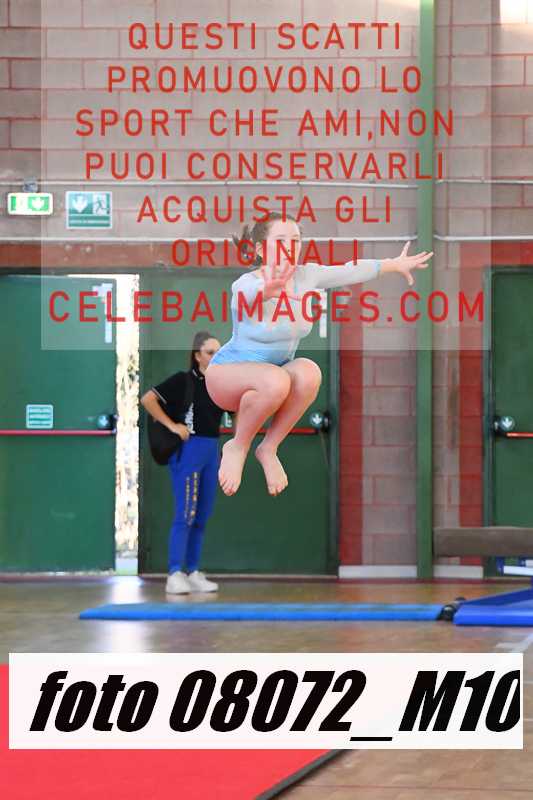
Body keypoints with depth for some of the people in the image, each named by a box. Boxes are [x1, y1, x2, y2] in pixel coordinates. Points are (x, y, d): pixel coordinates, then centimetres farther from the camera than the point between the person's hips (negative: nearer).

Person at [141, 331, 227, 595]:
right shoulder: (183, 381, -9)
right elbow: (147, 399, -14)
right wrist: (172, 425, -15)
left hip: (212, 450, 7)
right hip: (188, 448, -7)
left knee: (202, 516, 10)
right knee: (185, 514, -11)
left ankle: (193, 573, 17)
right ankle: (175, 575, -11)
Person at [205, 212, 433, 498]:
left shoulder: (305, 275, -8)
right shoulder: (247, 285, -27)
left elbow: (349, 271, 7)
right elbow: (248, 291, -52)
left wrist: (395, 264, 16)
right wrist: (268, 291, -76)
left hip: (280, 368, 5)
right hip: (229, 372, -5)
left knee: (308, 372, -29)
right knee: (276, 380, -38)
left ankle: (268, 449, -12)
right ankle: (237, 447, -12)